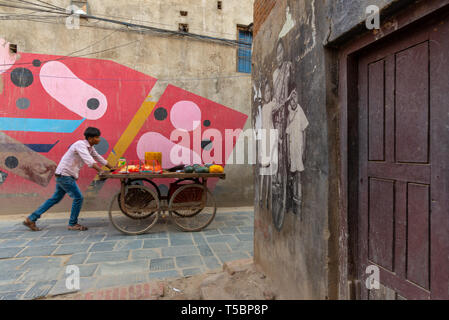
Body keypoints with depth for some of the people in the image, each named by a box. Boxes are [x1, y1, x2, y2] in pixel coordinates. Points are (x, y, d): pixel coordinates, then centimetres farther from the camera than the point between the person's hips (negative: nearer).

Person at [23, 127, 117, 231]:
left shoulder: (90, 147, 9)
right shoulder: (80, 144, -20)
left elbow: (99, 158, 17)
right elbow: (89, 160, -33)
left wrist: (112, 168, 13)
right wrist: (100, 171, -40)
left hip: (65, 176, 10)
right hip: (64, 175, -10)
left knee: (56, 199, 16)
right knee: (78, 198, -6)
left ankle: (31, 219, 24)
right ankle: (73, 224, 8)